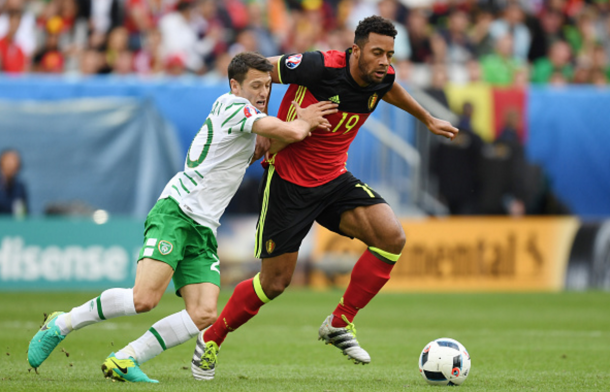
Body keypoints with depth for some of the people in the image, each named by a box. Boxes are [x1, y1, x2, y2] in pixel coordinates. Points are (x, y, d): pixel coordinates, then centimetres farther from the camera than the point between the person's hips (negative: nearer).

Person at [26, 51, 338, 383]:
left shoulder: (245, 119, 21)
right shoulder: (232, 105, -7)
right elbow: (290, 132, -15)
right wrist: (305, 120, 8)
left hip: (203, 231, 9)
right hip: (176, 212, -9)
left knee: (204, 315, -12)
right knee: (144, 298, -24)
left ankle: (123, 361, -6)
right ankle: (61, 324, -3)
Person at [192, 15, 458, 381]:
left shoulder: (381, 78, -6)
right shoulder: (320, 67, -25)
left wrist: (428, 119, 33)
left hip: (334, 179, 6)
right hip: (288, 181, -6)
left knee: (392, 236, -17)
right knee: (275, 281, -2)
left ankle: (340, 323, -4)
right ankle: (211, 339, 23)